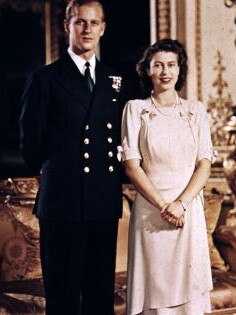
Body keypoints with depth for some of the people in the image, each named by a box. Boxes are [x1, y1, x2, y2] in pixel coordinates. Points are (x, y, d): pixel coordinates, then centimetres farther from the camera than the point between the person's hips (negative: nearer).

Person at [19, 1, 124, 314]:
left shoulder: (115, 81, 13)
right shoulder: (44, 79, 0)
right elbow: (31, 144, 1)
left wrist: (112, 174, 6)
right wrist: (55, 173, 6)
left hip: (105, 203, 4)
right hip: (62, 202, -4)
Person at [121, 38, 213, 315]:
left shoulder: (196, 110, 9)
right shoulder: (135, 109, 4)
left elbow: (204, 164, 4)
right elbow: (131, 165, -2)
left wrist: (181, 204, -11)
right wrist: (162, 205, -11)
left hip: (189, 211, 2)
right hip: (149, 211, -2)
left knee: (189, 287, 5)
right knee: (154, 290, 1)